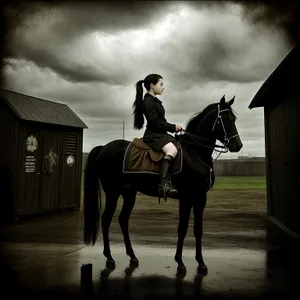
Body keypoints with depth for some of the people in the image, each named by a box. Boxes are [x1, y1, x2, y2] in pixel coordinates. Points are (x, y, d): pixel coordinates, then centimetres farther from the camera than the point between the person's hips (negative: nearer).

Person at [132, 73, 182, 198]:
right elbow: (156, 122, -18)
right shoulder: (148, 101, -10)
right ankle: (163, 184, -43)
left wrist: (173, 127, 3)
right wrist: (173, 127, -10)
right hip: (153, 135, -11)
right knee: (172, 150, -33)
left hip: (160, 134, 11)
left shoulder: (155, 101, 20)